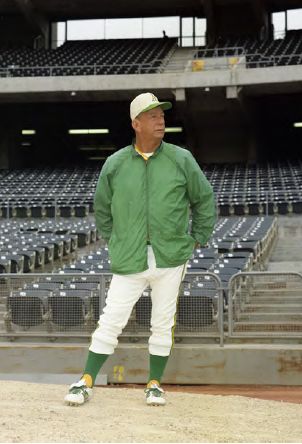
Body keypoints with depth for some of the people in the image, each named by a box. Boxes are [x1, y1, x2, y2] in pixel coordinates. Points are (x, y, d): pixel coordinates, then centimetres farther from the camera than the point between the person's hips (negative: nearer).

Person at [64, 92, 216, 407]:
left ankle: (154, 384, 20)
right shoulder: (115, 164, 3)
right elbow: (102, 208, 17)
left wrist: (196, 240, 9)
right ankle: (86, 382, 7)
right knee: (110, 322, -1)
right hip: (129, 261, 0)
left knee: (162, 324, 7)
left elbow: (204, 200, 11)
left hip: (170, 258, 0)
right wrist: (112, 242, 14)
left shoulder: (182, 160, 1)